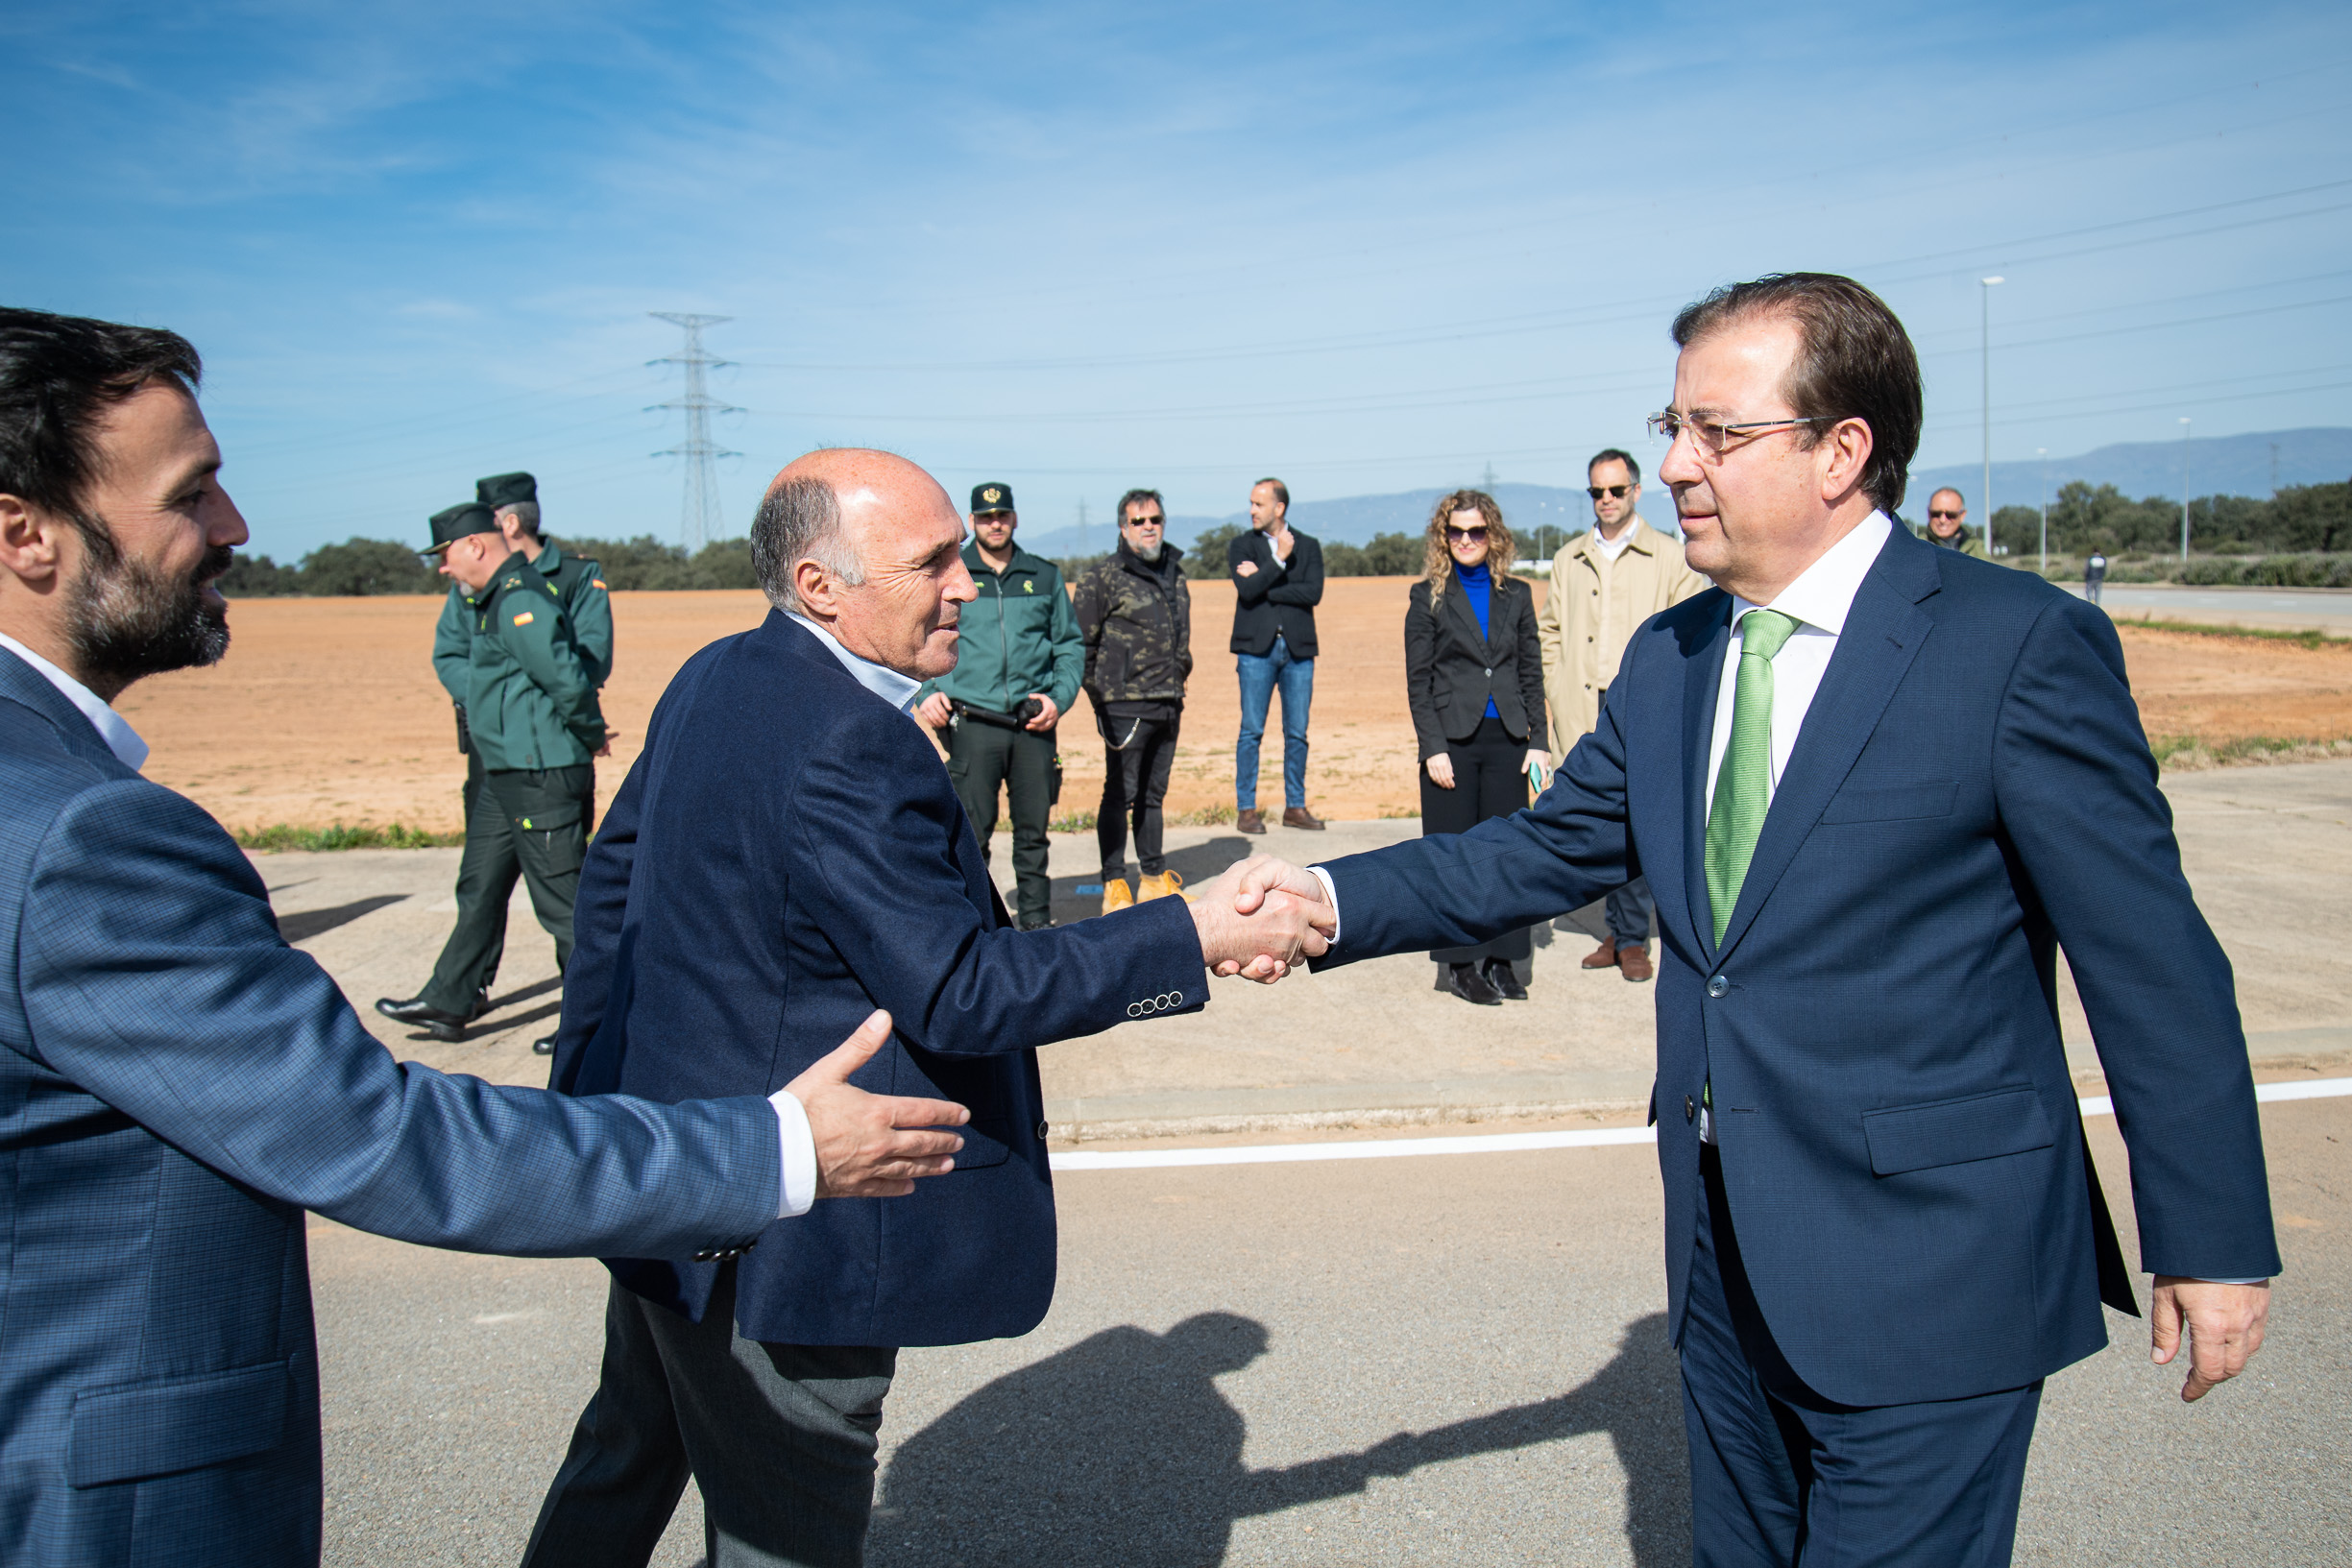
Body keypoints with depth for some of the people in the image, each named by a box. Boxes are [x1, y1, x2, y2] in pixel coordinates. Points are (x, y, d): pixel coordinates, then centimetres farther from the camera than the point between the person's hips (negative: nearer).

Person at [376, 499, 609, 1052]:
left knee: (562, 902, -2)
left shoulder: (519, 602, -18)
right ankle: (449, 1003, 28)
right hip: (506, 776, 11)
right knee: (479, 888, 17)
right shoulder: (499, 597, 16)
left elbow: (569, 680, -24)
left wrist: (592, 737, -8)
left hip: (544, 778, -11)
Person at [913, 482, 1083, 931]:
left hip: (1034, 724, 2)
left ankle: (1037, 921, 17)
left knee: (1033, 830, 6)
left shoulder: (1045, 576, 13)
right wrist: (925, 692, -5)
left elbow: (1071, 645, 17)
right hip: (972, 722, -2)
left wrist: (1060, 697, 2)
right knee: (972, 830, -5)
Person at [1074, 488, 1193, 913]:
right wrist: (1100, 697, -7)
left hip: (1167, 706, 6)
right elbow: (1082, 643, -5)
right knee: (1120, 795, -3)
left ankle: (1155, 878, 22)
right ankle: (1114, 885, 3)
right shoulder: (1102, 577, -5)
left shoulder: (1174, 574, 15)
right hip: (1125, 707, -6)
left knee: (1153, 794, 14)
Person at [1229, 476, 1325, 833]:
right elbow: (1247, 589, -10)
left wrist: (1263, 583, -9)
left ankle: (1295, 807, 13)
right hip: (1257, 649, -1)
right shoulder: (1241, 545, 7)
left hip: (1298, 649, 2)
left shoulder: (1308, 546, 10)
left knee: (1297, 733, 4)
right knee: (1251, 731, -2)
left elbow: (1314, 592, -7)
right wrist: (1280, 560, -11)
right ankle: (1246, 809, 4)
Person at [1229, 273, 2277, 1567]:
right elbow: (1544, 852, 6)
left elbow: (2152, 960, -10)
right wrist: (1333, 900, -8)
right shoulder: (1668, 660, 6)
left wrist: (2214, 1241, -6)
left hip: (1926, 1269, -6)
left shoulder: (2021, 646, -14)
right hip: (1723, 1255, 7)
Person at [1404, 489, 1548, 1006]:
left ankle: (1500, 960, 14)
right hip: (1453, 742, -2)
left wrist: (1538, 740, 2)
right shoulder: (1428, 596, 2)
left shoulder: (1516, 595, 10)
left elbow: (1531, 673, 11)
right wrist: (1433, 748, -9)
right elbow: (1418, 681, -1)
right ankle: (1459, 964, 11)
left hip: (1506, 740, 3)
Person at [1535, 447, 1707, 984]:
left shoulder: (1669, 556, 4)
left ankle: (1631, 938, 6)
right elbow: (1549, 630, 18)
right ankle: (1619, 929, 19)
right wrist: (1556, 688, 6)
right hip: (1582, 714, 4)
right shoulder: (1568, 560, 14)